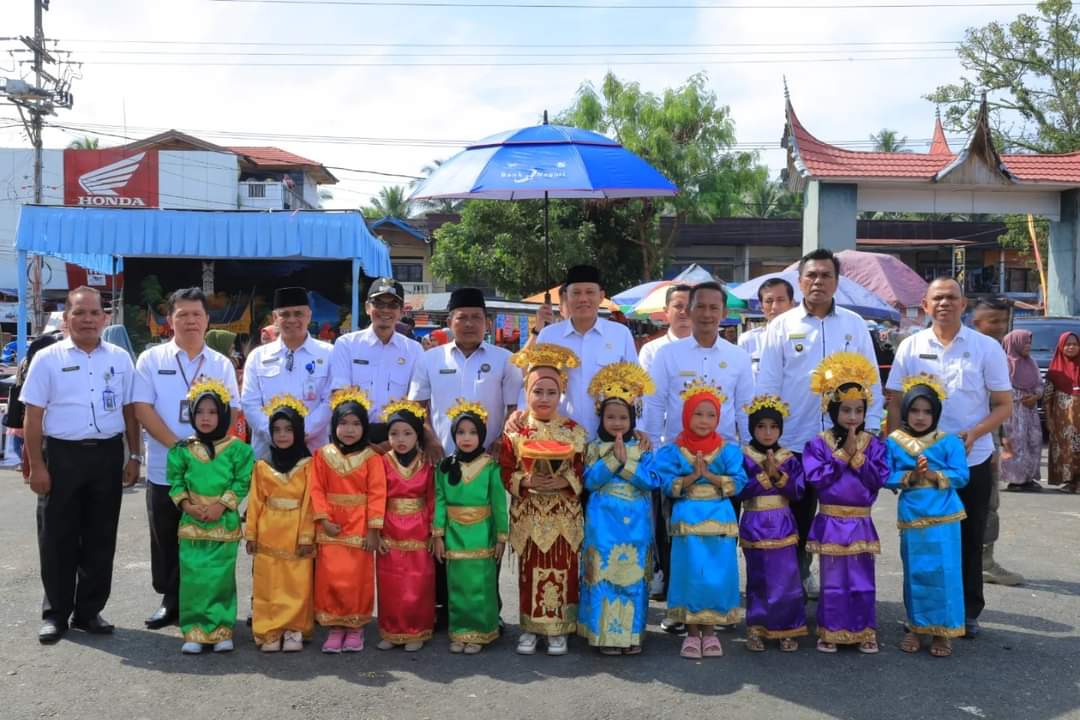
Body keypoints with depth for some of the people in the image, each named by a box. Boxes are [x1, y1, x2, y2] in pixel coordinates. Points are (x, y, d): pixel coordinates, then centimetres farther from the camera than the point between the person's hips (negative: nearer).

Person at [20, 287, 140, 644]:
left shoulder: (120, 359, 7)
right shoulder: (47, 359, 0)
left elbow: (129, 411, 11)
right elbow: (33, 417, -2)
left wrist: (133, 457, 6)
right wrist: (36, 466, -7)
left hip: (107, 455, 2)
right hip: (62, 455, -2)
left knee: (100, 538, 9)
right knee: (58, 539, 5)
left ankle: (89, 610, 21)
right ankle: (55, 614, 17)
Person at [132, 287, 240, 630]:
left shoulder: (222, 364, 7)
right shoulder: (151, 359, 3)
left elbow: (231, 412, 4)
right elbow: (142, 408, -6)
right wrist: (177, 445, -15)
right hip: (164, 469, 0)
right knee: (165, 541, 9)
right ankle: (170, 601, 23)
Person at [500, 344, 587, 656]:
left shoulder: (575, 432, 1)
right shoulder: (515, 433, 0)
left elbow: (584, 473, 1)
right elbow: (505, 473, -2)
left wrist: (566, 481, -17)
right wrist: (526, 481, -19)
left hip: (564, 518, 0)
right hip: (528, 517, 0)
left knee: (562, 572, 5)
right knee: (530, 572, 7)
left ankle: (558, 629, 18)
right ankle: (530, 627, 19)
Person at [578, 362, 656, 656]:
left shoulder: (641, 447, 4)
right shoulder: (594, 448, 3)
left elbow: (650, 481, -6)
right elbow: (590, 481, -9)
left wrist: (626, 462, -15)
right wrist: (613, 459, -17)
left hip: (635, 522, 1)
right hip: (604, 521, -1)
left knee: (633, 575, 5)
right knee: (604, 574, -1)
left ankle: (632, 634, 15)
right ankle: (606, 634, 7)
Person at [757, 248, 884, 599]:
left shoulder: (854, 325, 7)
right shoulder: (782, 325, 3)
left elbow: (871, 381, 9)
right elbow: (766, 384, 1)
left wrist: (871, 428, 3)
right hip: (794, 439, -1)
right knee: (798, 515, 10)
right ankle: (797, 574, 25)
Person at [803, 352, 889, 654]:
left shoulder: (873, 444, 1)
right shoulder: (819, 444, -4)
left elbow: (879, 479, -10)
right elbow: (816, 478, -16)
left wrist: (857, 455, -16)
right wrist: (843, 455, -15)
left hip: (860, 522, 2)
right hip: (830, 522, -1)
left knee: (863, 582, 8)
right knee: (832, 582, 7)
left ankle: (865, 632, 19)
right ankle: (830, 632, 16)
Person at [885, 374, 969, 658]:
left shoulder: (949, 442, 0)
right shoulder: (893, 442, 3)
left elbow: (961, 475, -6)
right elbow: (885, 477, -1)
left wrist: (934, 475, -18)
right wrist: (909, 477, -15)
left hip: (943, 517, -1)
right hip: (911, 516, 1)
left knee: (944, 572, -2)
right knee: (915, 573, 9)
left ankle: (943, 630, 10)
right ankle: (916, 627, 22)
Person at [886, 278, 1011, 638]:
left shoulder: (987, 348, -2)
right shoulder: (910, 347, 1)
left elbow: (1004, 405, -1)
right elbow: (895, 403, 4)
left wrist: (974, 433, -18)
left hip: (973, 462, -1)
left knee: (968, 540, 9)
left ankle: (968, 612, 22)